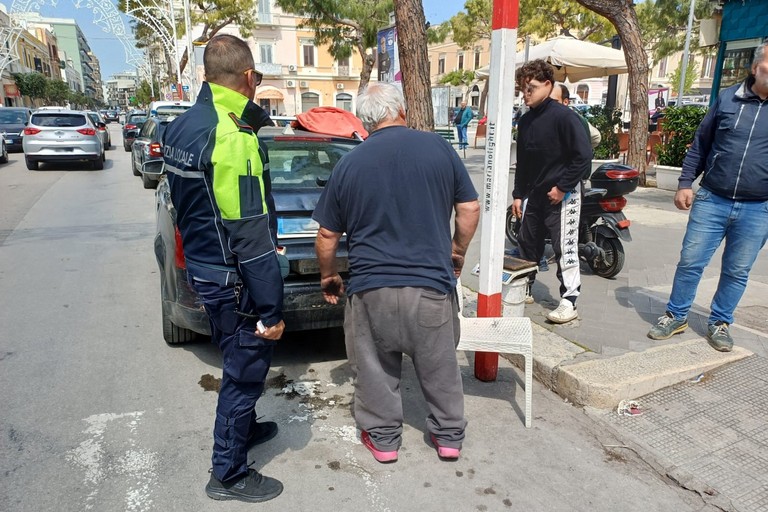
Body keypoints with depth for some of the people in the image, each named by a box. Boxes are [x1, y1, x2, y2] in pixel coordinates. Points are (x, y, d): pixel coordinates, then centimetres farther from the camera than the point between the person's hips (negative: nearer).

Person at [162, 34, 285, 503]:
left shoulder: (181, 127, 5)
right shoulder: (235, 138, -24)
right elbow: (251, 238, -25)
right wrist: (273, 311, -20)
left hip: (201, 267, 9)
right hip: (233, 281, -9)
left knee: (240, 362, 26)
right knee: (244, 371, 8)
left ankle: (244, 427, 48)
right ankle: (229, 475, 26)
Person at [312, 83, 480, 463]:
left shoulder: (348, 164, 0)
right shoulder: (438, 147, 0)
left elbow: (327, 235, 5)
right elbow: (469, 209, 3)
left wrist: (327, 276, 20)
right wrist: (458, 253, 18)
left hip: (371, 286, 0)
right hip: (433, 282, 1)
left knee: (375, 367, 17)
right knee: (439, 365, 18)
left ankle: (382, 438, 29)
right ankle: (449, 435, 32)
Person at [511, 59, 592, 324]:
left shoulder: (563, 116, -14)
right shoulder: (525, 120, 8)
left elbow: (584, 155, -18)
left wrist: (562, 187, -17)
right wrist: (518, 194, 12)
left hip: (561, 195, -7)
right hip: (534, 194, 7)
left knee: (565, 248, -4)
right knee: (527, 244, 14)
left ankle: (569, 301, 4)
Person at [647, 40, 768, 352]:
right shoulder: (728, 98, 4)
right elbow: (700, 144, 8)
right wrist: (685, 183, 2)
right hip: (711, 201, 0)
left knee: (737, 272, 10)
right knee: (690, 262, 4)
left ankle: (720, 323, 27)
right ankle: (676, 316, 21)